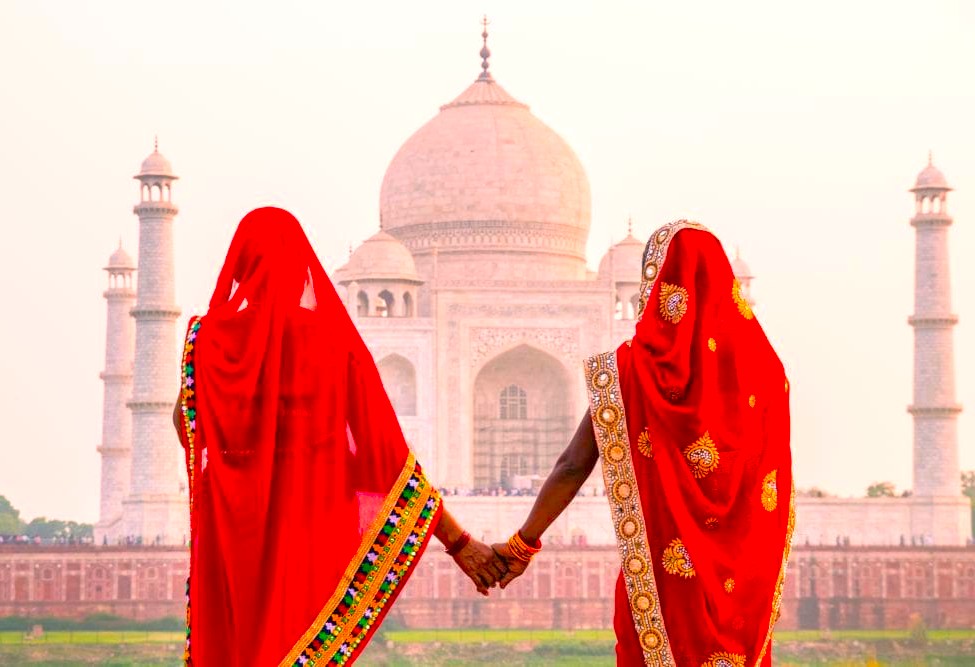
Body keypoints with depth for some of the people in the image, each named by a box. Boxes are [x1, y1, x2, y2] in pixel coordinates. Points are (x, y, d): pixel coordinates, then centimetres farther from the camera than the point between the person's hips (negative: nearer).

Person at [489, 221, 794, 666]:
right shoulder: (763, 367, -1)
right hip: (741, 576, 2)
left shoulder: (631, 368, -7)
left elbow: (573, 466, -4)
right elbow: (775, 486, 1)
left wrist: (524, 542, 8)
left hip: (663, 574, -2)